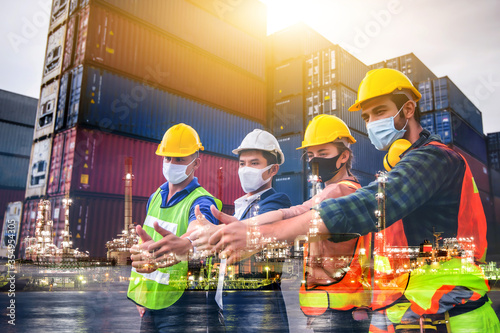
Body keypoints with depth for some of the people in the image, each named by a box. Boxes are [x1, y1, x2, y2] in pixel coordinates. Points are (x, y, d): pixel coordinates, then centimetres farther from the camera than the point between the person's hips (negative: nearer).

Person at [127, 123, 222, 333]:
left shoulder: (202, 202, -18)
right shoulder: (155, 197, 5)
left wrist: (185, 245, -64)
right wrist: (142, 297, 14)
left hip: (180, 305, -6)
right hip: (150, 301, 6)